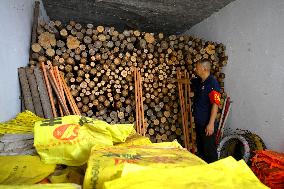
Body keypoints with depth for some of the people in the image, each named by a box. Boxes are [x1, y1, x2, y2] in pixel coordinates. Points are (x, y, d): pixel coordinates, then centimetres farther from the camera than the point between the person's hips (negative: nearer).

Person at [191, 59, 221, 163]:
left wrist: (211, 124, -24)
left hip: (207, 124, -9)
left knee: (210, 152, 3)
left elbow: (215, 105, -21)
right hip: (199, 123, 9)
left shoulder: (212, 83, -17)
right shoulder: (198, 81, 8)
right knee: (200, 149, 20)